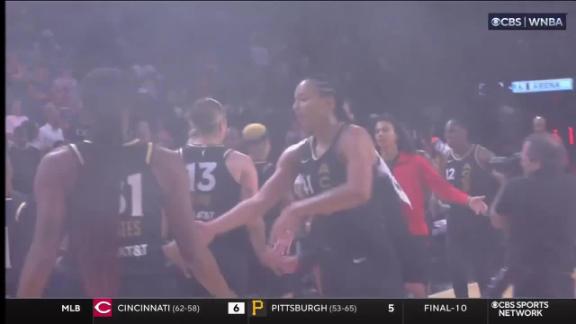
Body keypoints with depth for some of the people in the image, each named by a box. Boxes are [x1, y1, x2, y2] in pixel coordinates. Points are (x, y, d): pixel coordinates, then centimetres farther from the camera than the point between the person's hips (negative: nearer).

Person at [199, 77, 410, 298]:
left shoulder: (353, 138, -14)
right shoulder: (296, 155, 7)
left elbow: (359, 192, -30)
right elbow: (260, 201, 7)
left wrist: (295, 210, -30)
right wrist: (210, 229, -2)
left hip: (379, 250, -7)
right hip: (338, 256, 7)